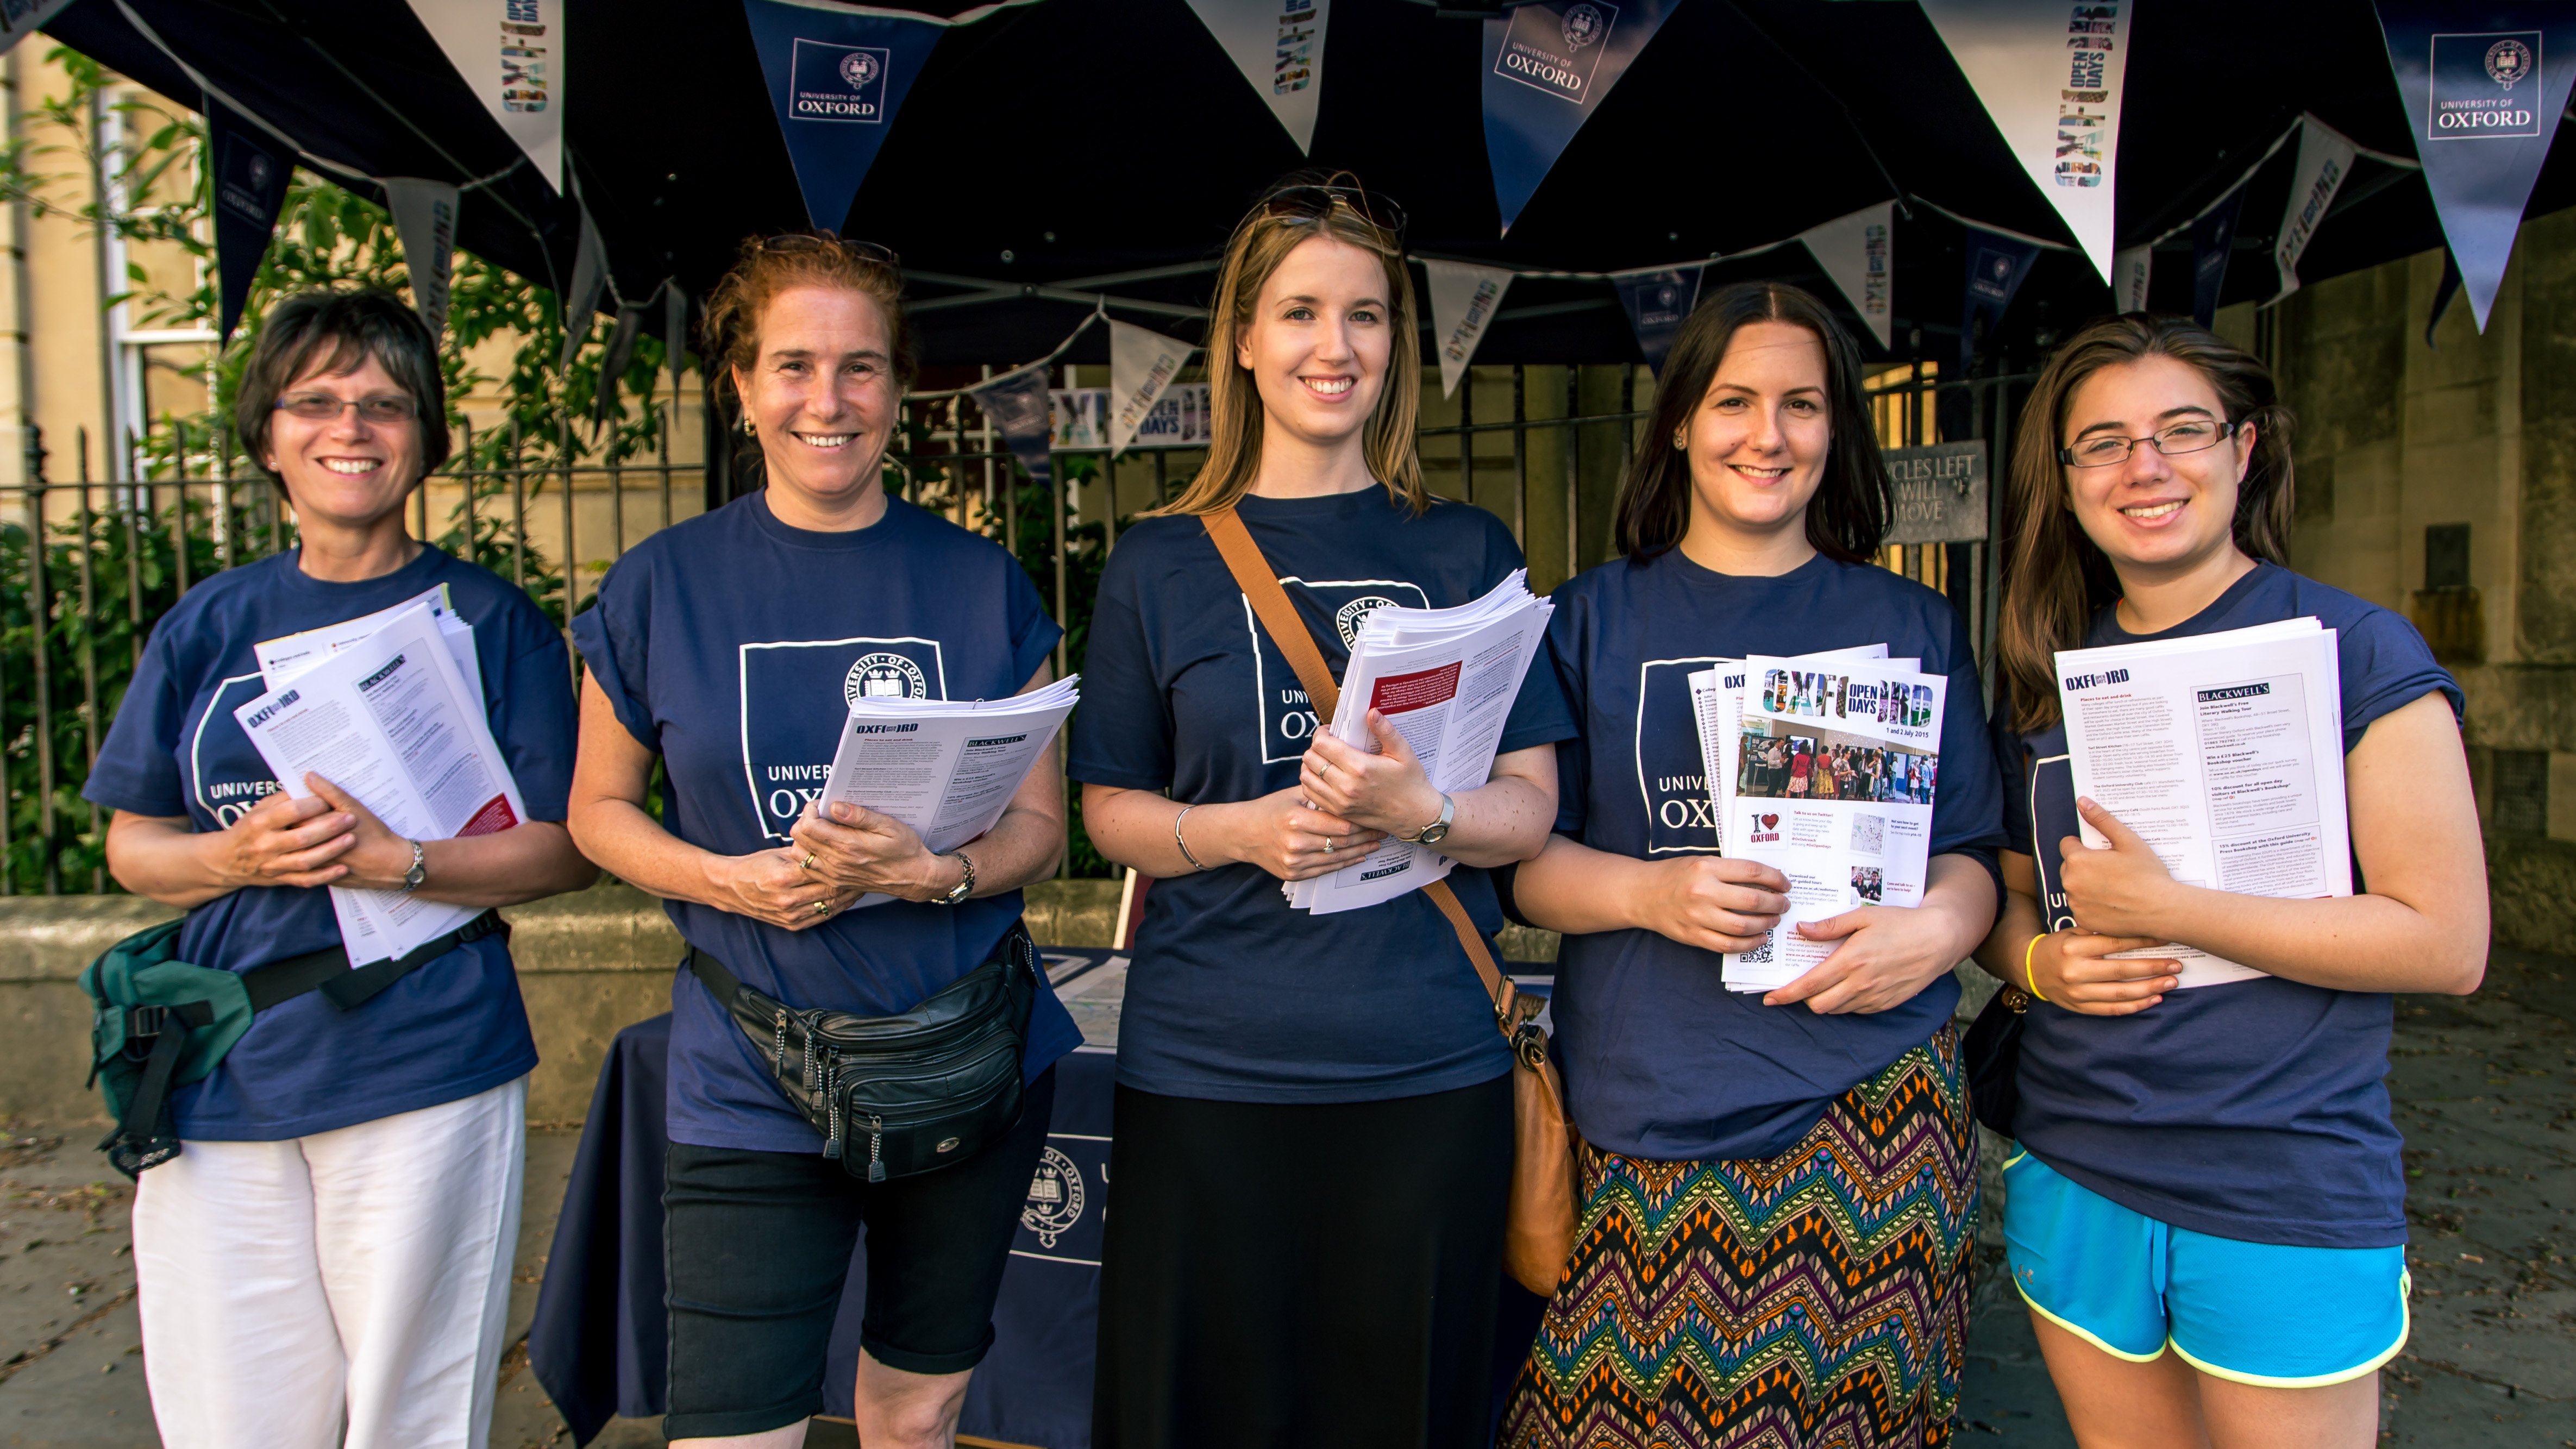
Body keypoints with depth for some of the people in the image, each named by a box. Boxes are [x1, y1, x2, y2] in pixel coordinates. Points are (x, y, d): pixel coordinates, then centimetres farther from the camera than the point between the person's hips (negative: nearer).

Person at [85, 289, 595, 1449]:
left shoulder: (488, 621, 0)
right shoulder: (206, 627, 10)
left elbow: (565, 849, -3)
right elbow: (132, 847, 12)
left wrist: (395, 860, -18)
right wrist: (239, 856, -9)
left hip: (426, 1078, -3)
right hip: (219, 1082, 3)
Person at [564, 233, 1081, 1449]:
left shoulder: (981, 584, 3)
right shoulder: (660, 586, 0)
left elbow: (1039, 825, 4)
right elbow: (597, 809, 7)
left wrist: (933, 871, -18)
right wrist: (726, 880, -13)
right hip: (752, 1085, -1)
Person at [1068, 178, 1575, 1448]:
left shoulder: (1466, 553, 6)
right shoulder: (1161, 563, 4)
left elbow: (1530, 809, 3)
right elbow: (1108, 808, 6)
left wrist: (1417, 810, -19)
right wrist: (1237, 831, -14)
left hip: (1429, 1067, 1)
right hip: (1208, 1069, 0)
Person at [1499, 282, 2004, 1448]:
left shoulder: (1912, 626, 11)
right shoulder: (1594, 620, 7)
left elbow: (1977, 852, 12)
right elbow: (1519, 858, 4)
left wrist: (1939, 926, -10)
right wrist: (1649, 891, -15)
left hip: (1870, 1109, 1)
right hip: (1647, 1127, -1)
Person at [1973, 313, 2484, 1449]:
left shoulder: (2358, 652, -7)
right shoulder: (2044, 682, 6)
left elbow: (2447, 944, -12)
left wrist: (2163, 907, -19)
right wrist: (2039, 959, -7)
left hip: (2290, 1204, -4)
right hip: (2074, 1179, 4)